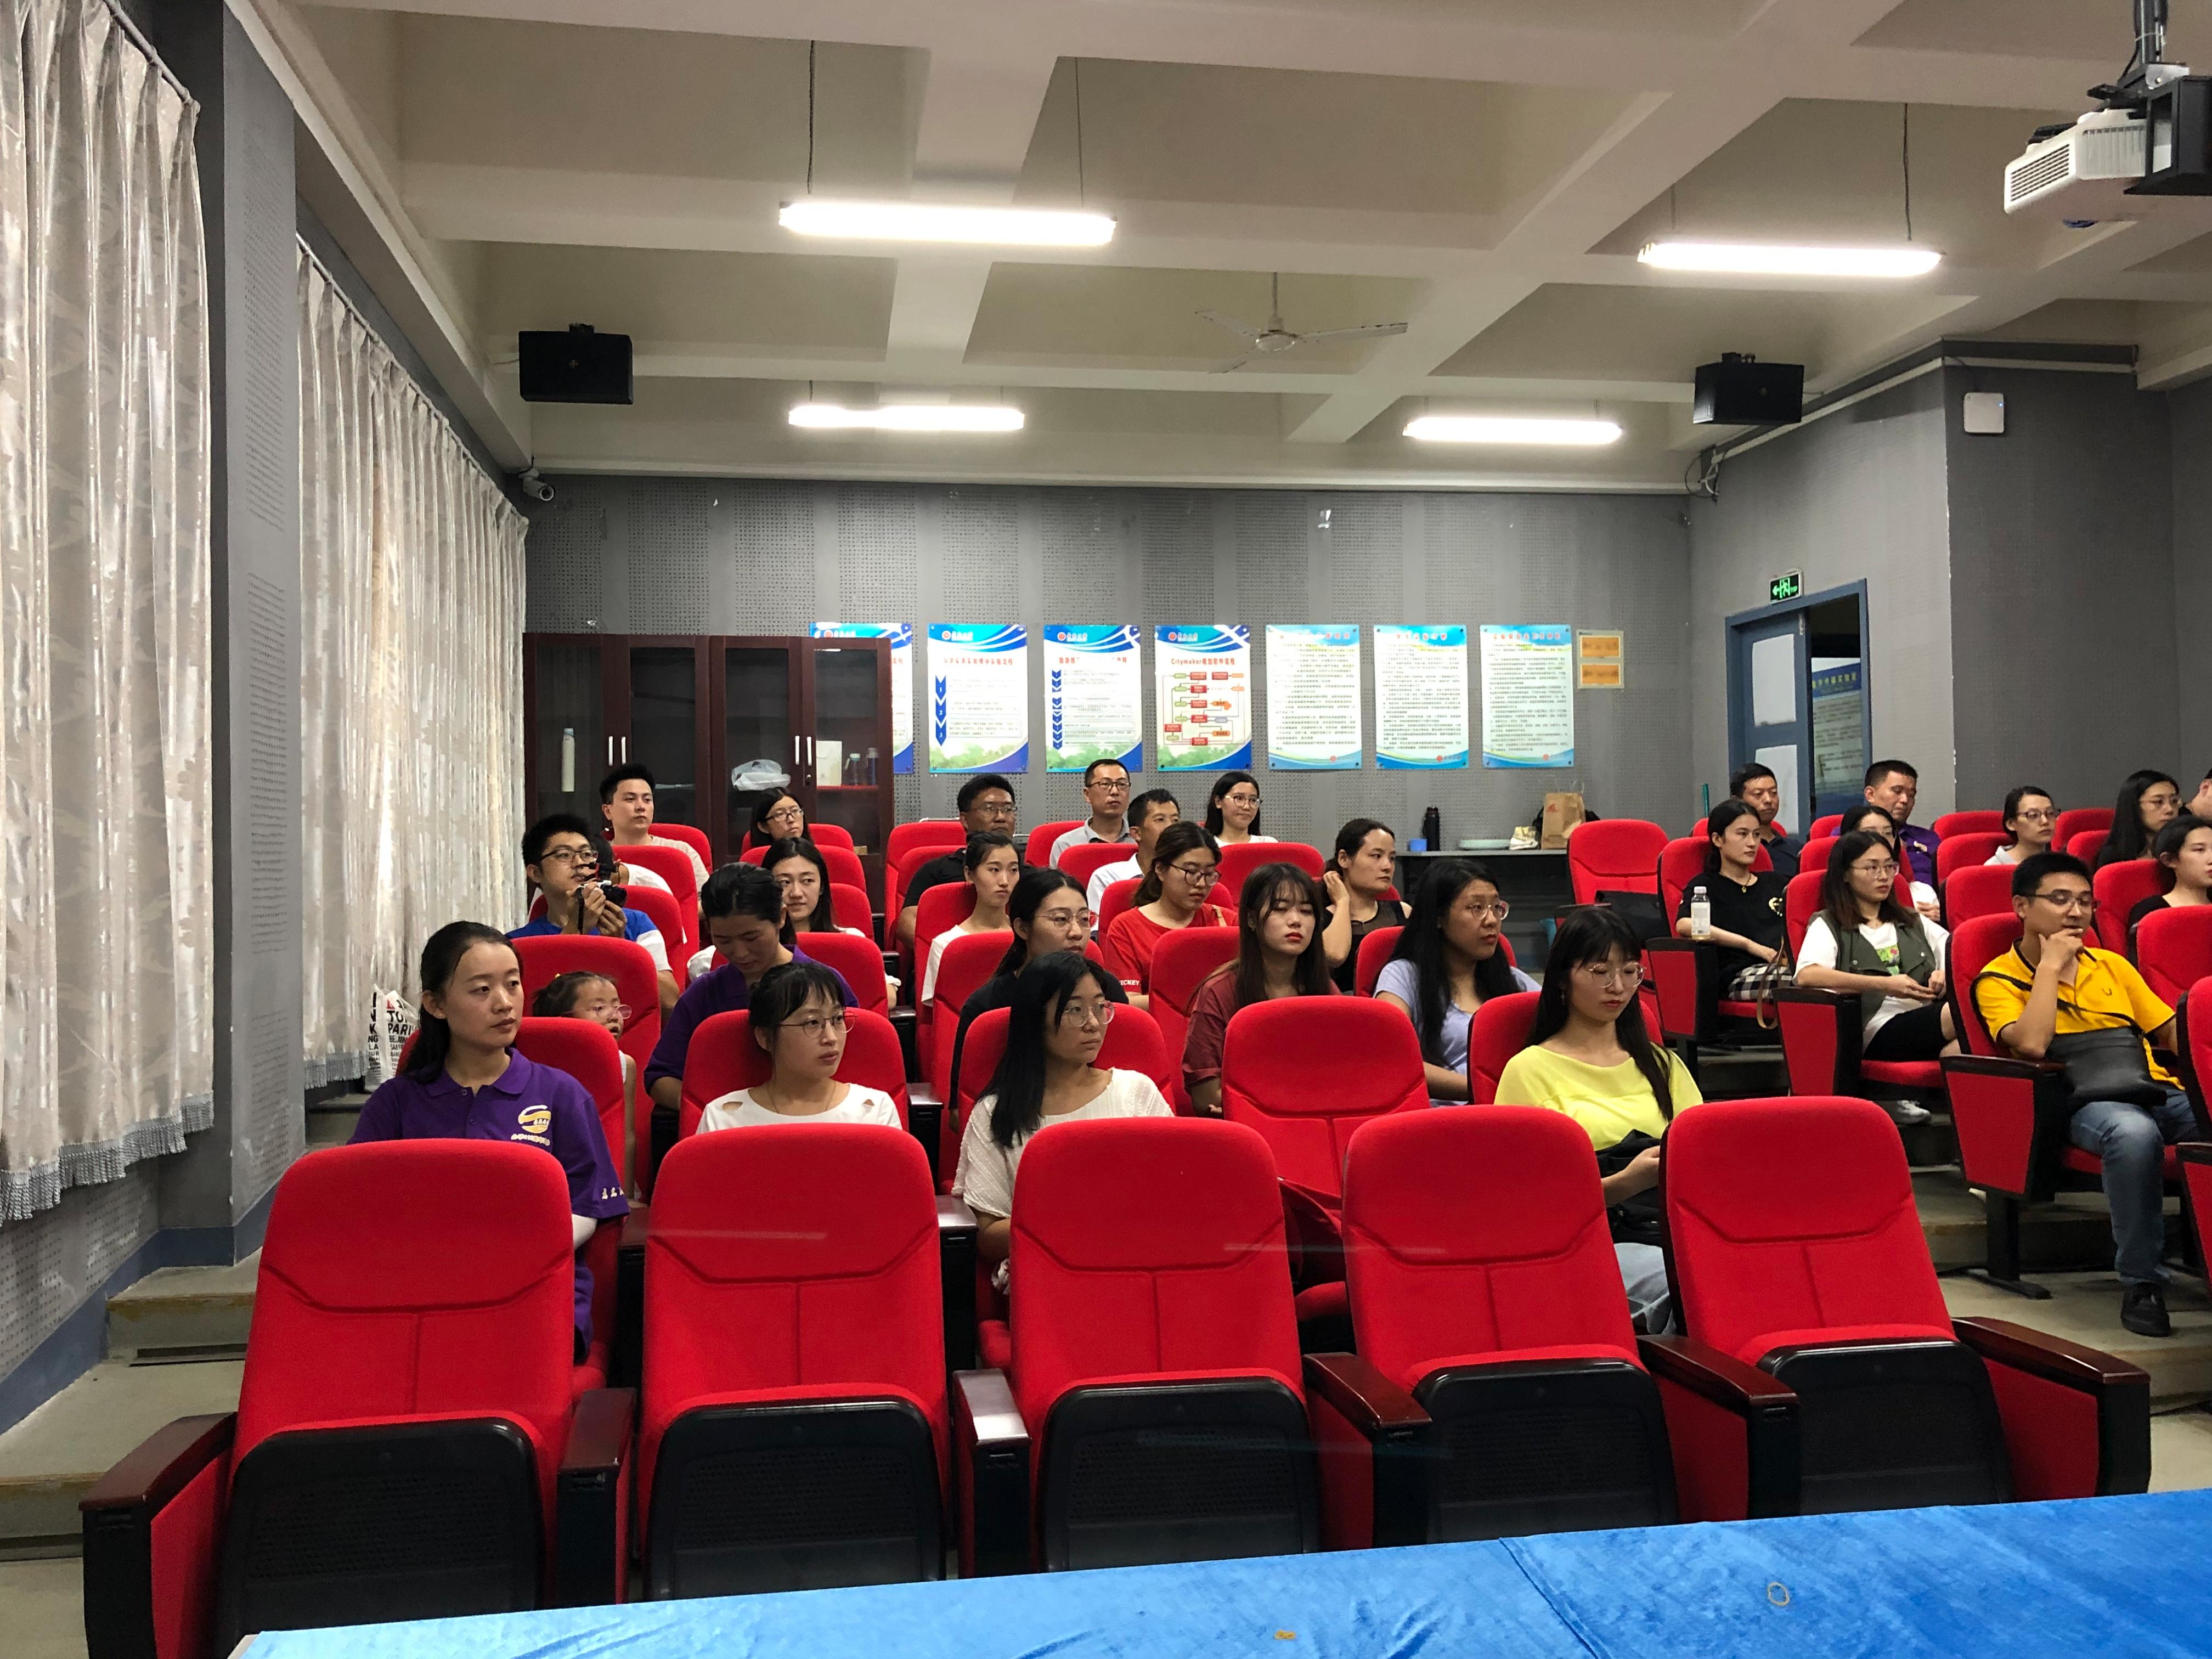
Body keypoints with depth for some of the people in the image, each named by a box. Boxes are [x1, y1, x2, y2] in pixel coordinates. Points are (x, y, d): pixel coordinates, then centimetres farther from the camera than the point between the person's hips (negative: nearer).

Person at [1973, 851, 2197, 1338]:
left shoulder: (2112, 965, 25)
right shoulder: (1999, 979, 7)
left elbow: (2171, 1031, 22)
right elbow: (2032, 1044, -12)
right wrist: (2050, 966, -3)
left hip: (2159, 1092, 5)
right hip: (2085, 1102, -5)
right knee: (2133, 1131, -39)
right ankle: (2140, 1283, -25)